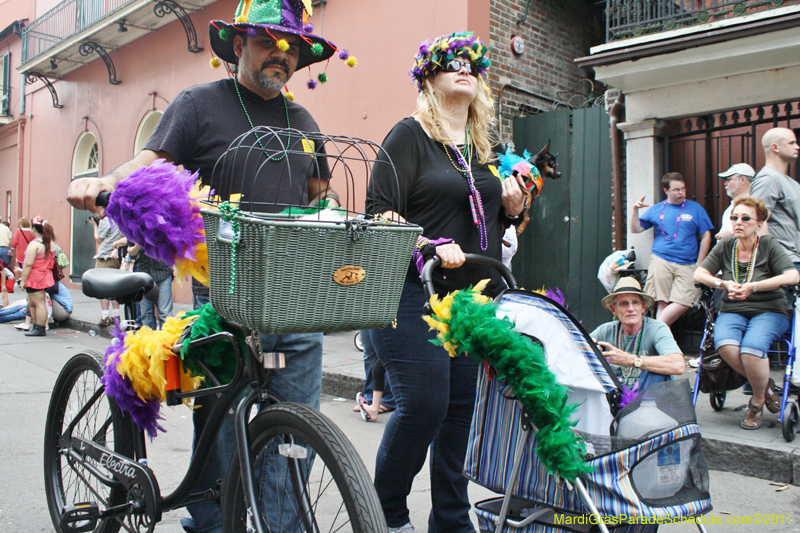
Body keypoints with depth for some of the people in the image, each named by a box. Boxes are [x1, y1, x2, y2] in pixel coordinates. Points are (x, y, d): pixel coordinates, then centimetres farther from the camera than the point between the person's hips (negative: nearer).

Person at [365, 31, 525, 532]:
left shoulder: (488, 147, 20)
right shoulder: (410, 135, 0)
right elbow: (380, 213, -9)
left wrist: (512, 210, 6)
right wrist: (432, 246, -22)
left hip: (478, 298, 7)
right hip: (417, 293, -6)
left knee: (464, 407, 8)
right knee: (423, 405, -12)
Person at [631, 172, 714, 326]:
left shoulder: (695, 208, 11)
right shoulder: (656, 209, 14)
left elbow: (706, 237, 11)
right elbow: (636, 229, 15)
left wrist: (699, 264, 5)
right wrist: (635, 210, -1)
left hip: (687, 265, 0)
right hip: (661, 261, 0)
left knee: (684, 303, -15)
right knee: (662, 303, -7)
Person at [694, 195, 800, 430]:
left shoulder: (769, 245, 2)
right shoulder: (724, 247, 11)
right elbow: (699, 274, 4)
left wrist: (753, 287, -21)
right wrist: (724, 284, -15)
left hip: (769, 311, -2)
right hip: (732, 311, 3)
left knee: (751, 347, -34)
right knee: (725, 345, -31)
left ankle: (757, 400, -5)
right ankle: (765, 385, -3)